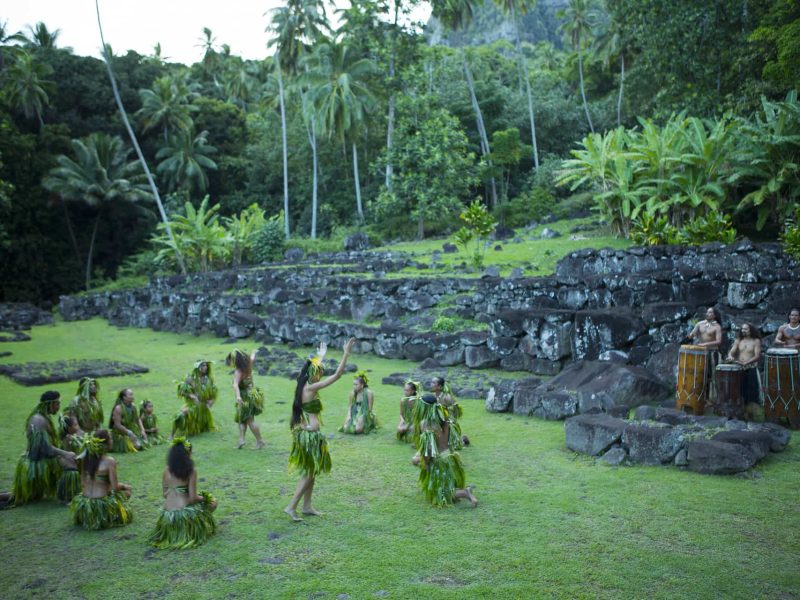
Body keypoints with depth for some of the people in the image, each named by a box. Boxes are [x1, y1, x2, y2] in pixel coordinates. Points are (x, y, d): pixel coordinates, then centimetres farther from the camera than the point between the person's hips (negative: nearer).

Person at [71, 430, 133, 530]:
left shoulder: (85, 458, 1)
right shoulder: (110, 461, -16)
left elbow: (82, 484, 8)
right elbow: (115, 487, -15)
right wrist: (124, 486, 6)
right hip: (101, 506, -6)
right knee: (126, 492, 21)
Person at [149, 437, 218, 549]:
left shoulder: (166, 471, 3)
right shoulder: (191, 471, -13)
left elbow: (165, 495, 11)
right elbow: (193, 498, -14)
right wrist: (202, 497, 8)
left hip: (166, 517, 6)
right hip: (184, 514, -6)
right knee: (212, 502, 18)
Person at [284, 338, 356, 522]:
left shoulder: (302, 385, 4)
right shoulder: (311, 388, -20)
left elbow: (313, 367, 27)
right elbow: (337, 374, -22)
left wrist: (321, 356, 40)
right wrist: (346, 353, -18)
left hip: (302, 432, 9)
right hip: (310, 435, -9)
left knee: (310, 472, 19)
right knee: (309, 473, 4)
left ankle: (307, 506, 27)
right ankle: (291, 506, 6)